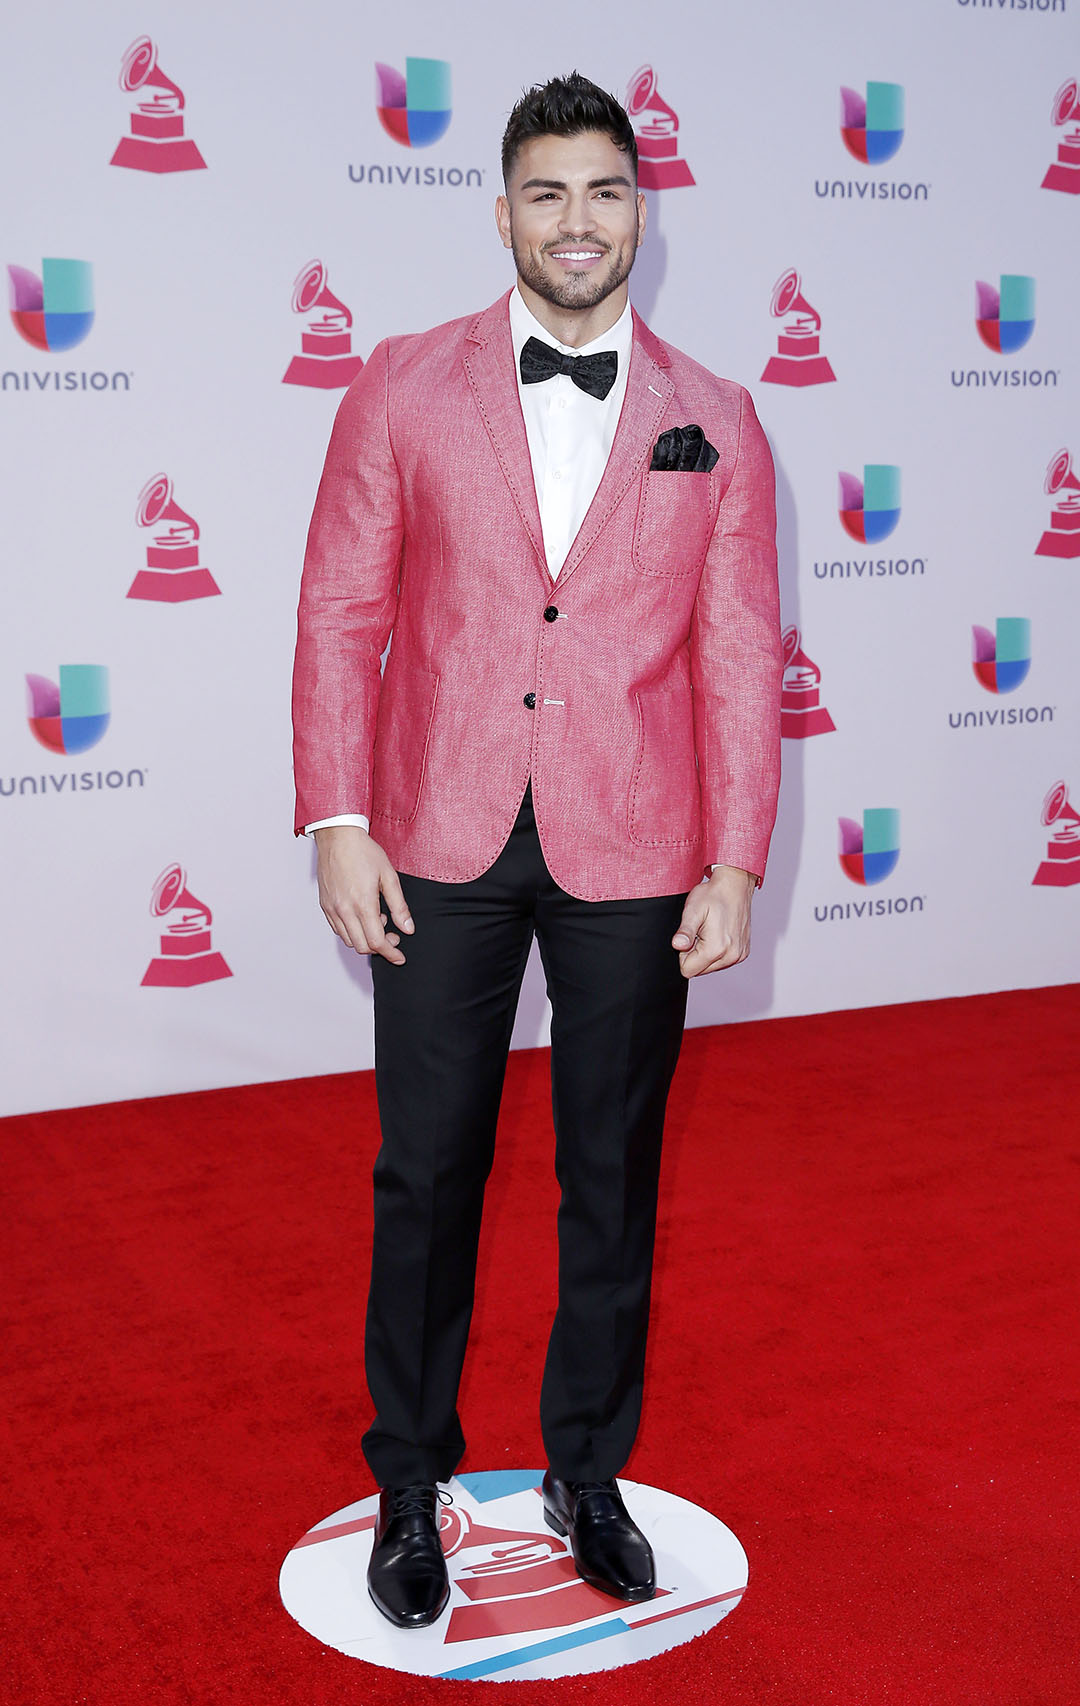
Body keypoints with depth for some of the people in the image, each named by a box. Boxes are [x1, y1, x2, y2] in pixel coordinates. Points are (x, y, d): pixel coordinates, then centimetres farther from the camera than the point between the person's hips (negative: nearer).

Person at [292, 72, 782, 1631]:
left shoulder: (714, 421, 5)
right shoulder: (405, 388, 3)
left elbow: (739, 656, 3)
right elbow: (340, 611, 1)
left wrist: (737, 861, -3)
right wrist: (337, 822, -6)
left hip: (631, 858, 1)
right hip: (442, 848, 0)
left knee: (613, 1181, 12)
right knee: (426, 1176, 7)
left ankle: (590, 1475, 31)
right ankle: (410, 1489, 26)